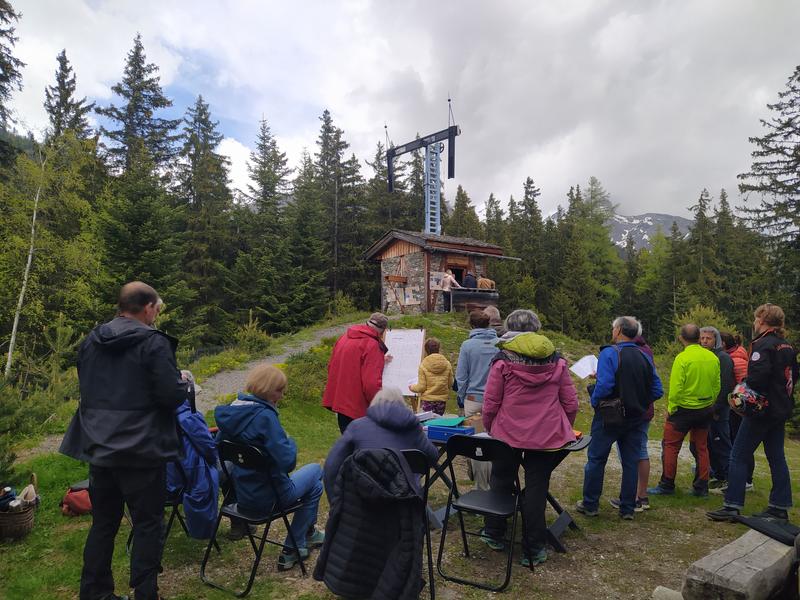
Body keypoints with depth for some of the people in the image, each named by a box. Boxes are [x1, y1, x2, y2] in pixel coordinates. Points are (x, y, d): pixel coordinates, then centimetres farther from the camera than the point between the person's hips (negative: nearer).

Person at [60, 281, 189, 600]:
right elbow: (172, 396, -18)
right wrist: (184, 382, 3)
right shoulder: (154, 343, -16)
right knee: (147, 525, 7)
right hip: (142, 452, -6)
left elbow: (86, 389, 17)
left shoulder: (90, 342, 6)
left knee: (103, 523, 19)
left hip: (98, 449, 7)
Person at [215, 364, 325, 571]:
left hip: (240, 494, 8)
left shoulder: (232, 409, -2)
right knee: (315, 471, 17)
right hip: (267, 497, -8)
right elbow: (288, 461, -29)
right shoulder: (264, 415, -25)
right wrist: (290, 442, -7)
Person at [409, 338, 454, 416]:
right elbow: (450, 383, 5)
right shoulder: (447, 364, -4)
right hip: (442, 399, 3)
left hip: (428, 400, -3)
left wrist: (412, 387, 10)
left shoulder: (423, 365, -11)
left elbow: (421, 387, -9)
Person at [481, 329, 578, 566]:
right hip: (547, 437, 2)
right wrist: (563, 430, 20)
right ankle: (534, 550, 18)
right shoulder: (557, 362, 4)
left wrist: (489, 429, 13)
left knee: (501, 482, 17)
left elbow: (490, 404, -4)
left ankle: (494, 534, 32)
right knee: (537, 487, 10)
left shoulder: (503, 362, -4)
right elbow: (571, 404, 6)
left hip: (508, 434, -1)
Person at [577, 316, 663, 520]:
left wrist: (594, 401, -8)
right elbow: (658, 390, 4)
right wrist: (640, 402, 15)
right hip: (637, 418, 5)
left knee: (596, 459, 8)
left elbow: (604, 386, -25)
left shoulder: (609, 354, -16)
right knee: (631, 462, 13)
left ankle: (590, 504, 17)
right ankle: (628, 508, 20)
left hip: (609, 417, -5)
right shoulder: (645, 357, 4)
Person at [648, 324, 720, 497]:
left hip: (683, 409, -6)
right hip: (706, 410, 6)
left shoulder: (682, 358, -19)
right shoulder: (713, 357, 0)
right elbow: (717, 386, 5)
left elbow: (676, 388, -20)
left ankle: (667, 485, 8)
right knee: (701, 447, 16)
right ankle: (702, 486, 21)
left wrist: (670, 408, -8)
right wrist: (709, 404, 17)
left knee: (670, 446, 4)